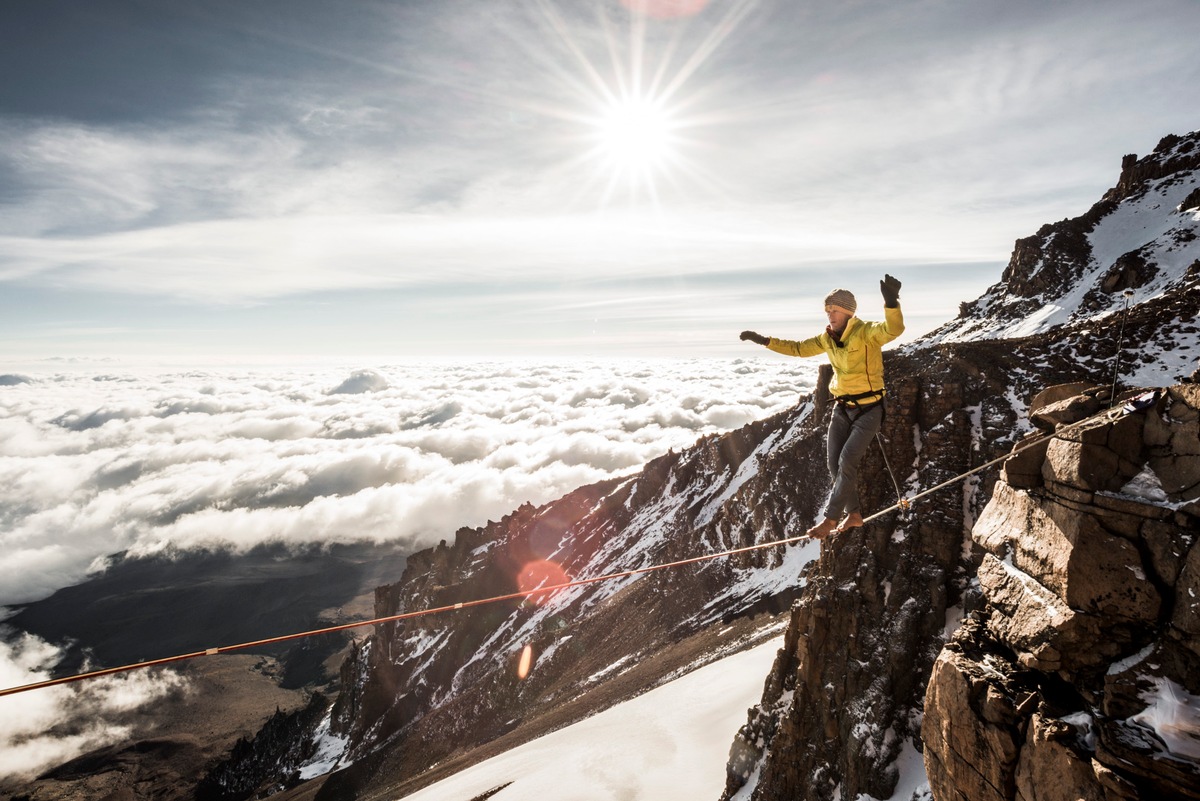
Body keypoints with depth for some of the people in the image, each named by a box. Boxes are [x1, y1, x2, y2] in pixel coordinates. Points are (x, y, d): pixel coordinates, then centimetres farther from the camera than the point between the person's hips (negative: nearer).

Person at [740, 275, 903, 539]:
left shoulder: (866, 332, -16)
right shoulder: (827, 339, 4)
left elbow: (893, 329, -36)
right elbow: (798, 348, 18)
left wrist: (891, 302, -56)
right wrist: (764, 340, 12)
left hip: (869, 410, -7)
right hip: (842, 408, 7)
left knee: (847, 462, -14)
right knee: (835, 465, 5)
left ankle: (830, 518, -3)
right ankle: (854, 514, 22)